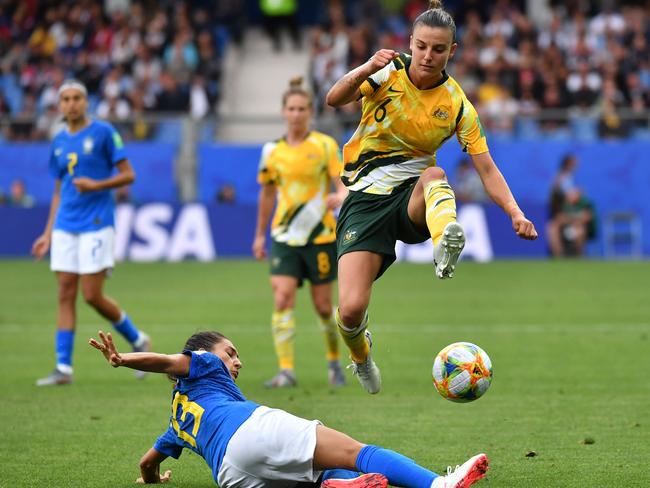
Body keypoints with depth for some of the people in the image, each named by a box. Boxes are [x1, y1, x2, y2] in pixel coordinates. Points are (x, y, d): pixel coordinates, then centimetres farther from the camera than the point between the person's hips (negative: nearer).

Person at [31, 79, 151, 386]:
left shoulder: (103, 132, -4)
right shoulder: (59, 142, 13)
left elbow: (128, 175, -5)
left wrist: (96, 185, -20)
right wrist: (48, 233, 14)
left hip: (96, 225, -5)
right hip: (65, 228, 5)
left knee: (92, 295, -7)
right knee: (65, 295, 1)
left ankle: (137, 340, 15)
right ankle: (63, 367, 1)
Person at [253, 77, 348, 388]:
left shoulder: (325, 145, -3)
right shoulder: (273, 151, 6)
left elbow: (344, 185, -7)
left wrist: (340, 197, -31)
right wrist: (260, 234, 19)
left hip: (320, 236, -2)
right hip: (284, 238, 2)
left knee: (323, 306, 4)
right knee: (282, 300, -14)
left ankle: (334, 361, 28)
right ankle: (285, 371, -16)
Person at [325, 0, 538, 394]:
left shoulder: (458, 105, -2)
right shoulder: (389, 72, -6)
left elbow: (488, 170, -3)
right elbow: (334, 100, -21)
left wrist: (515, 213, -21)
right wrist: (364, 71, -40)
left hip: (414, 198, 1)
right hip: (366, 197, -1)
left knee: (434, 174, -37)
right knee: (351, 310, -16)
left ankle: (447, 240, -69)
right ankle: (361, 355, 21)